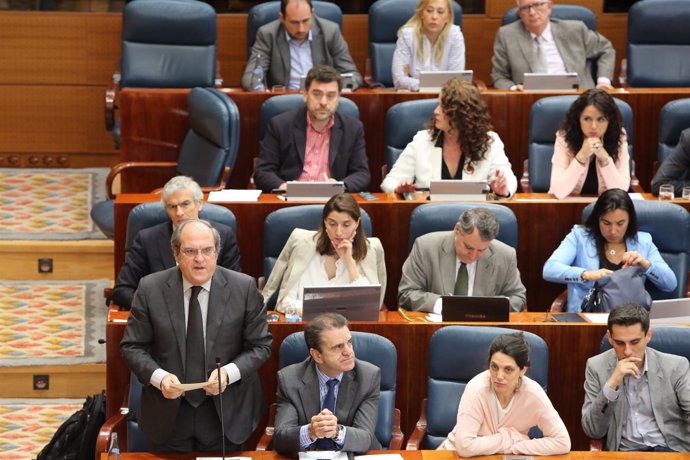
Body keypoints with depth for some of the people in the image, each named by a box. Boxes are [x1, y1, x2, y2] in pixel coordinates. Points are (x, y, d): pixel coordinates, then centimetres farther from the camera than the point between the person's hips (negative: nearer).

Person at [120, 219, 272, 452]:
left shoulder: (244, 288, -7)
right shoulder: (151, 289, -6)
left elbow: (260, 345, -1)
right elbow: (132, 347, -1)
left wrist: (229, 373, -19)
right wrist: (159, 376, -19)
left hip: (226, 414, 0)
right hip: (168, 414, 0)